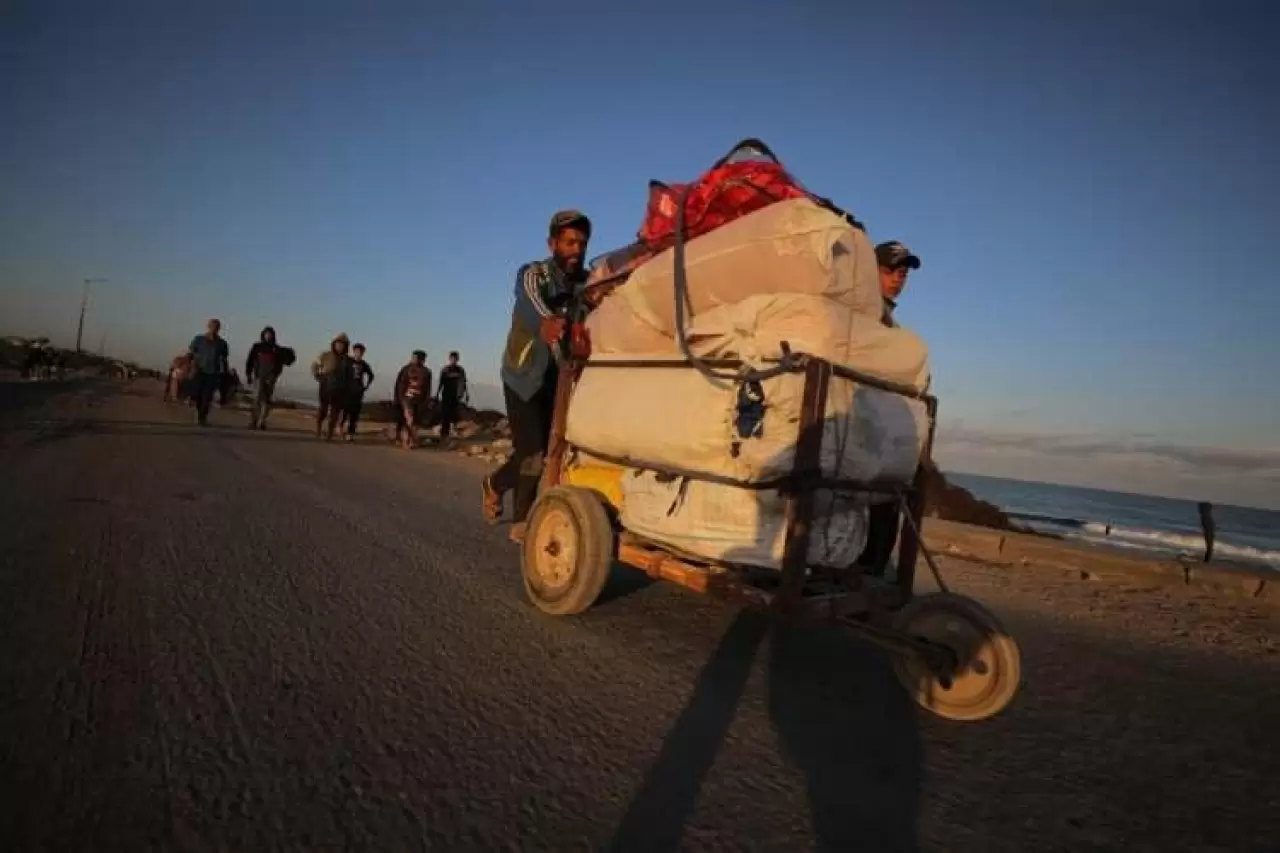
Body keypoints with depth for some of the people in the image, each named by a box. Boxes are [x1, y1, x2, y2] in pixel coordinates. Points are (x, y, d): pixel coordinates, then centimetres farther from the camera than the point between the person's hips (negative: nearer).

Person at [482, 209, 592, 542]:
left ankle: (495, 484, 35)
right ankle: (523, 522, 11)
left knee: (550, 447, 7)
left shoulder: (589, 282, -4)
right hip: (524, 375, -4)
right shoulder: (533, 274, -15)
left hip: (561, 377, 4)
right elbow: (530, 302, -39)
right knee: (531, 449, -10)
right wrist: (545, 321, -62)